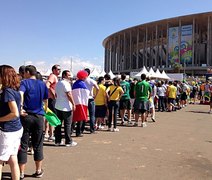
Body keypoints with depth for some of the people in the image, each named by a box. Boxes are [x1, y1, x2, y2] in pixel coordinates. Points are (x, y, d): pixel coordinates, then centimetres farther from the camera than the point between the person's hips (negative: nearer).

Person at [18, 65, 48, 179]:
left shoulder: (24, 82, -4)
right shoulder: (42, 84, 8)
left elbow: (20, 94, -25)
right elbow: (46, 101, 14)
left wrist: (20, 108, -21)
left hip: (26, 116, -3)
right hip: (39, 117, 3)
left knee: (23, 145, 7)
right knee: (38, 145, 13)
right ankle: (38, 171, 21)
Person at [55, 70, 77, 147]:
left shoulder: (58, 83, 15)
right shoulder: (66, 83, -12)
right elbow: (69, 94, -18)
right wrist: (73, 104, -14)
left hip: (58, 106, 8)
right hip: (66, 107, -8)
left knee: (58, 124, 11)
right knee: (67, 125, -2)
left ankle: (58, 141, 16)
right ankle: (68, 142, 3)